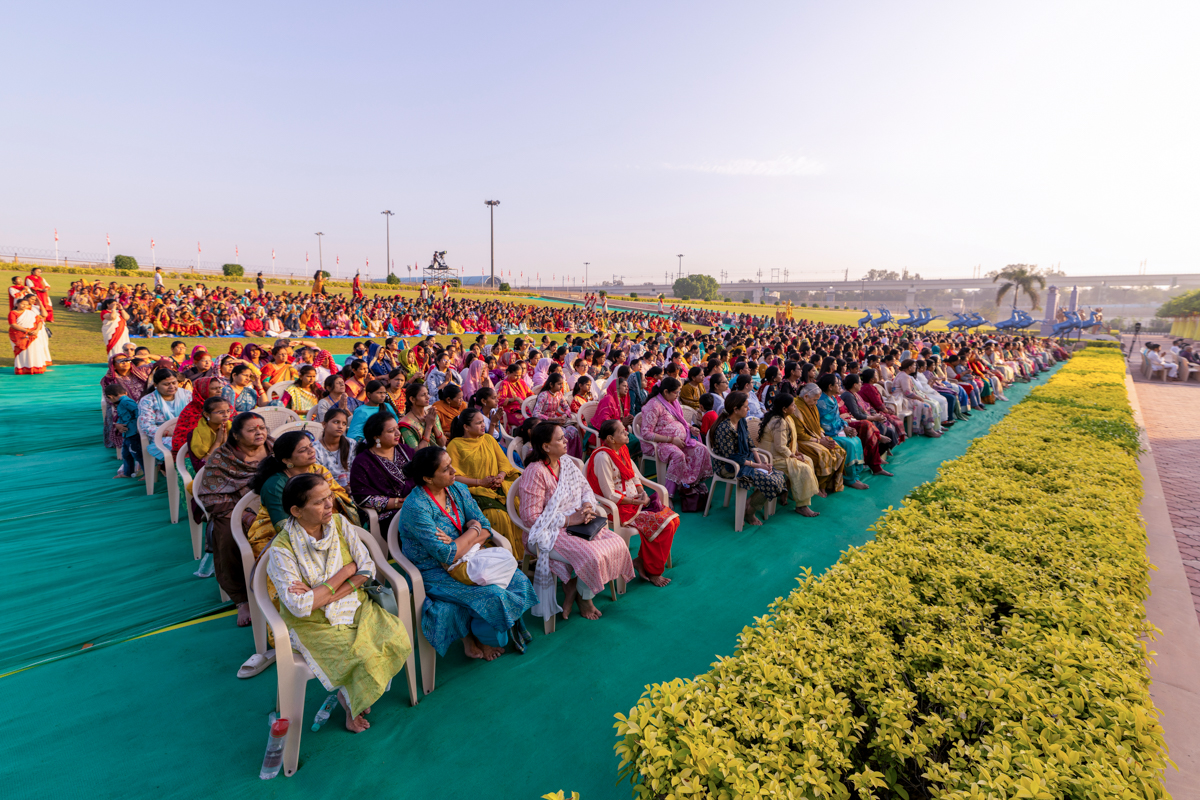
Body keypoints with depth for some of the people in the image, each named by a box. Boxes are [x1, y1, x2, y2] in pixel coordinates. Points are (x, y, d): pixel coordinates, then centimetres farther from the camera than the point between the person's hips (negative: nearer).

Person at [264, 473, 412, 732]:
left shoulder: (339, 523, -4)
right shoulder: (281, 549, -17)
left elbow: (368, 569, -6)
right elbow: (299, 607, -22)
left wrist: (324, 594, -18)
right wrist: (345, 573, -18)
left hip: (356, 607, 5)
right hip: (313, 624, -4)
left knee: (397, 640, -19)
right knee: (366, 659, -25)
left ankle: (352, 695, 9)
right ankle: (350, 700, 11)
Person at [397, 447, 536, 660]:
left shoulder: (458, 489, -1)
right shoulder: (416, 508, -24)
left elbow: (485, 528, -1)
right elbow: (448, 556, -26)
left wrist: (457, 545, -19)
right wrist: (473, 530, -12)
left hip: (464, 560, 7)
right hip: (434, 574, -7)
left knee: (519, 580, -7)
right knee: (494, 595, -25)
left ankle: (473, 637, 11)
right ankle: (481, 640, 9)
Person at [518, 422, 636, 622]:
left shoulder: (567, 463, 6)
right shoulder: (535, 472, -18)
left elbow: (586, 488, 14)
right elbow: (531, 517, -20)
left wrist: (587, 505, -10)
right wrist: (570, 520, -20)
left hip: (578, 524, 8)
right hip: (550, 533, -8)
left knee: (618, 544, -11)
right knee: (592, 556, -27)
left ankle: (572, 587, 4)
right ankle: (584, 598, 6)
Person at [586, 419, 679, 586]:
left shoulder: (623, 449, 7)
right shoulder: (603, 457, -21)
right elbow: (610, 495, -20)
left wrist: (642, 492, -1)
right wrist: (636, 502, -16)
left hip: (636, 501, 9)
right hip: (619, 508, -9)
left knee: (674, 519, -4)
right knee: (664, 525, -17)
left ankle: (641, 560, 5)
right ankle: (652, 571, 4)